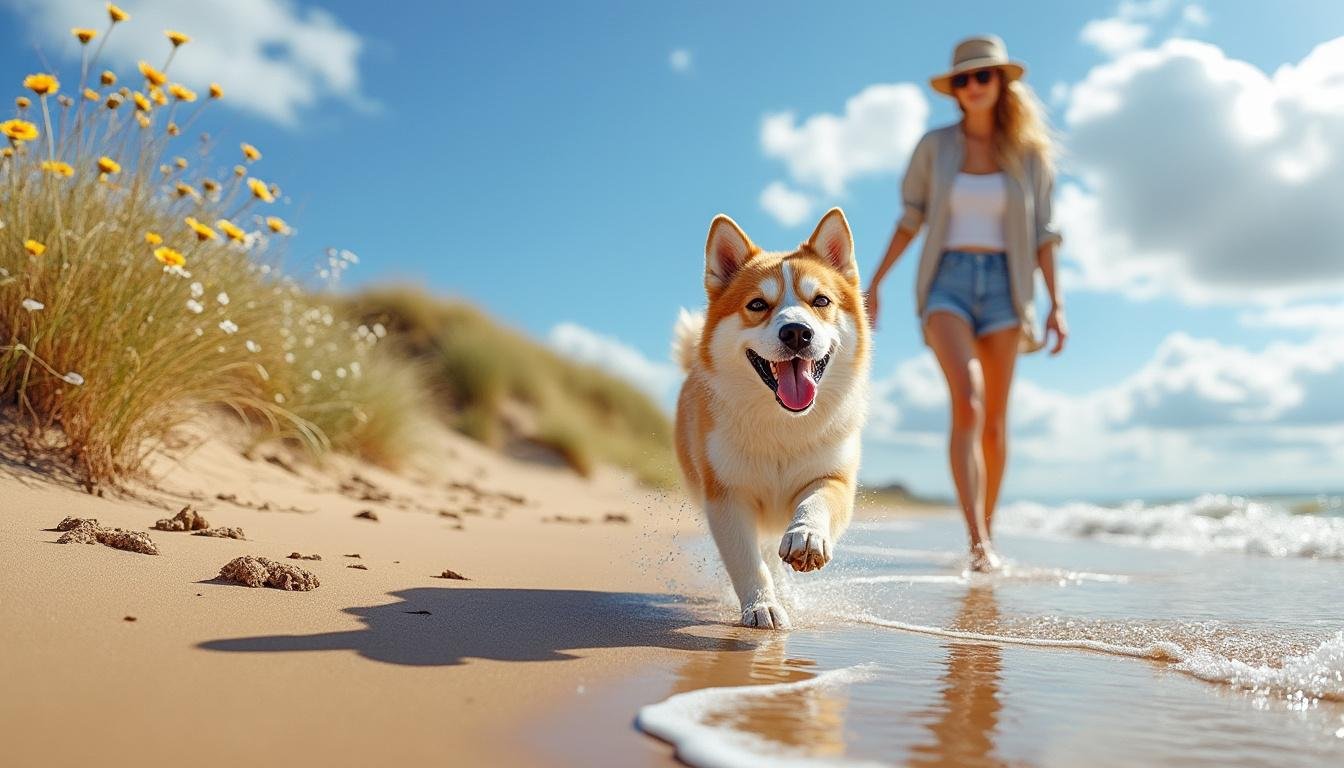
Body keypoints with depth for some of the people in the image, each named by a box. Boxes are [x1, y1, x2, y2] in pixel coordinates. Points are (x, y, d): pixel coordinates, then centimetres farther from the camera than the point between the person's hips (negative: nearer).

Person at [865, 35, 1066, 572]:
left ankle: (987, 531, 23)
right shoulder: (935, 146, 5)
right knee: (966, 404, -21)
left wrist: (1056, 304, -1)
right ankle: (977, 544, -22)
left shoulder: (1029, 152, 6)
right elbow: (912, 219, 11)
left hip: (1003, 285, 1)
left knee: (993, 419, 5)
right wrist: (875, 281, 8)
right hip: (946, 283, -1)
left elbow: (1042, 232, 6)